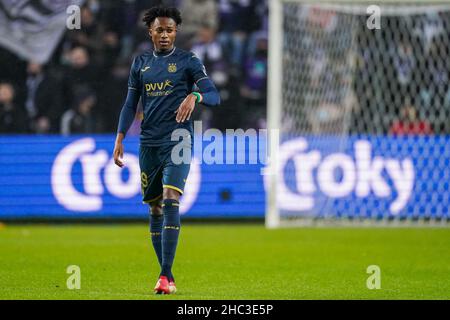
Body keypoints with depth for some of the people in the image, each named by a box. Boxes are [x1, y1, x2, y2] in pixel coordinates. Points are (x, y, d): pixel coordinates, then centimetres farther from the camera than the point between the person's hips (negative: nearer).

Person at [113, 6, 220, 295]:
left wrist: (194, 96, -24)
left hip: (178, 140, -5)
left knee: (171, 201, -19)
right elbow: (130, 104, 16)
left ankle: (166, 276, -23)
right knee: (155, 209, 6)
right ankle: (167, 276, 14)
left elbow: (215, 96, -3)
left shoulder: (188, 61, 2)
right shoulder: (141, 63, 14)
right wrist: (120, 139, 7)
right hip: (149, 143, 5)